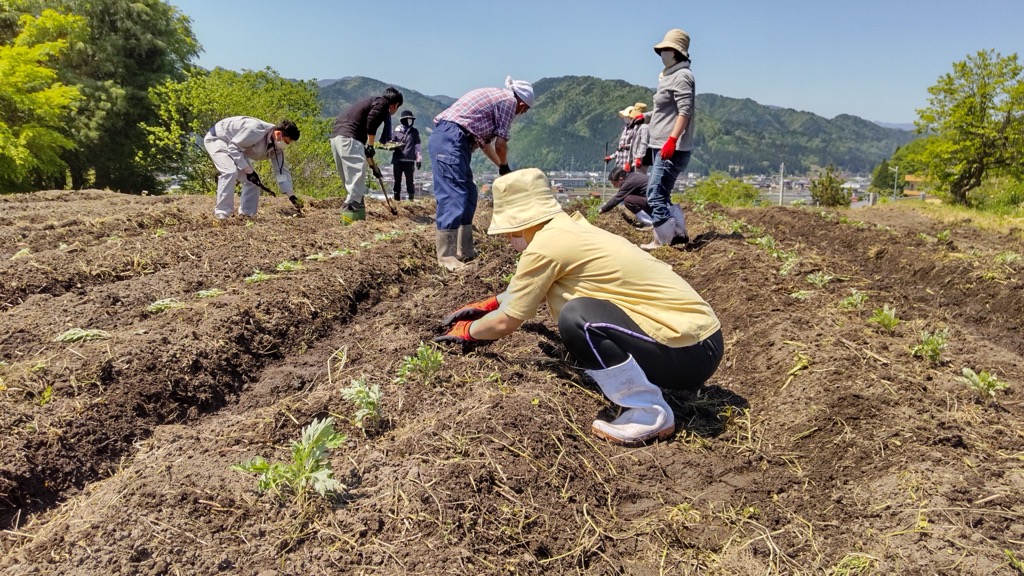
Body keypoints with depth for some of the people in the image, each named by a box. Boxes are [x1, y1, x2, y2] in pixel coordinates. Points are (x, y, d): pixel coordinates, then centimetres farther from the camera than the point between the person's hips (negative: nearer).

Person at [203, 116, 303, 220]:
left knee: (251, 181, -1)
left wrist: (292, 196, -14)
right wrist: (249, 171, -31)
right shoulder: (256, 130, -35)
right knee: (231, 171, -30)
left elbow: (281, 171, -7)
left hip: (236, 148, 9)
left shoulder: (277, 148, -9)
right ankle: (221, 215, -27)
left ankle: (246, 215, 5)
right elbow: (233, 147, -31)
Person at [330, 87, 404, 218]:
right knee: (358, 172, -14)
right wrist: (370, 146, -8)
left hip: (336, 137, 10)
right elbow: (371, 122, -14)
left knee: (350, 178, 13)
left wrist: (372, 165, 38)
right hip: (348, 137, -9)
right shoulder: (382, 102, 6)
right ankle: (351, 206, -22)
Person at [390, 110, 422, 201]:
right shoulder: (397, 130, 9)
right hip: (397, 159, 1)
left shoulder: (414, 131, 8)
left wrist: (419, 159, -3)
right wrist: (394, 145, -10)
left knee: (409, 180, 1)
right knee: (397, 180, 5)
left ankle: (411, 198, 6)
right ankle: (397, 199, 10)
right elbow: (391, 142, 14)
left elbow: (417, 145, 5)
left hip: (409, 160, -1)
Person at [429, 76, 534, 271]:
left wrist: (501, 166, 36)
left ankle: (465, 251, 15)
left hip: (446, 139, 10)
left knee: (468, 194, 12)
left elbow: (484, 140, 30)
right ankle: (446, 257, -14)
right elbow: (500, 143, 0)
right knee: (453, 195, -13)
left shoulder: (495, 96, 27)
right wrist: (504, 166, 18)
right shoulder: (509, 100, -1)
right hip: (450, 140, -10)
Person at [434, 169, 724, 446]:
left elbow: (506, 322, -4)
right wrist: (487, 305, 34)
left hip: (691, 351, -9)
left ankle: (651, 414, -11)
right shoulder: (574, 229, 11)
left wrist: (468, 330, 14)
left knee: (577, 317, -27)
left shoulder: (546, 244, -15)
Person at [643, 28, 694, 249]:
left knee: (656, 195, -12)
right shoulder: (669, 75, 20)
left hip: (673, 148, -11)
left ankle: (661, 240, -5)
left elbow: (685, 111, -19)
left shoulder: (681, 76, -9)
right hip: (662, 147, 11)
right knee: (660, 194, 14)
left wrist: (672, 139, -26)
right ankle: (679, 233, 20)